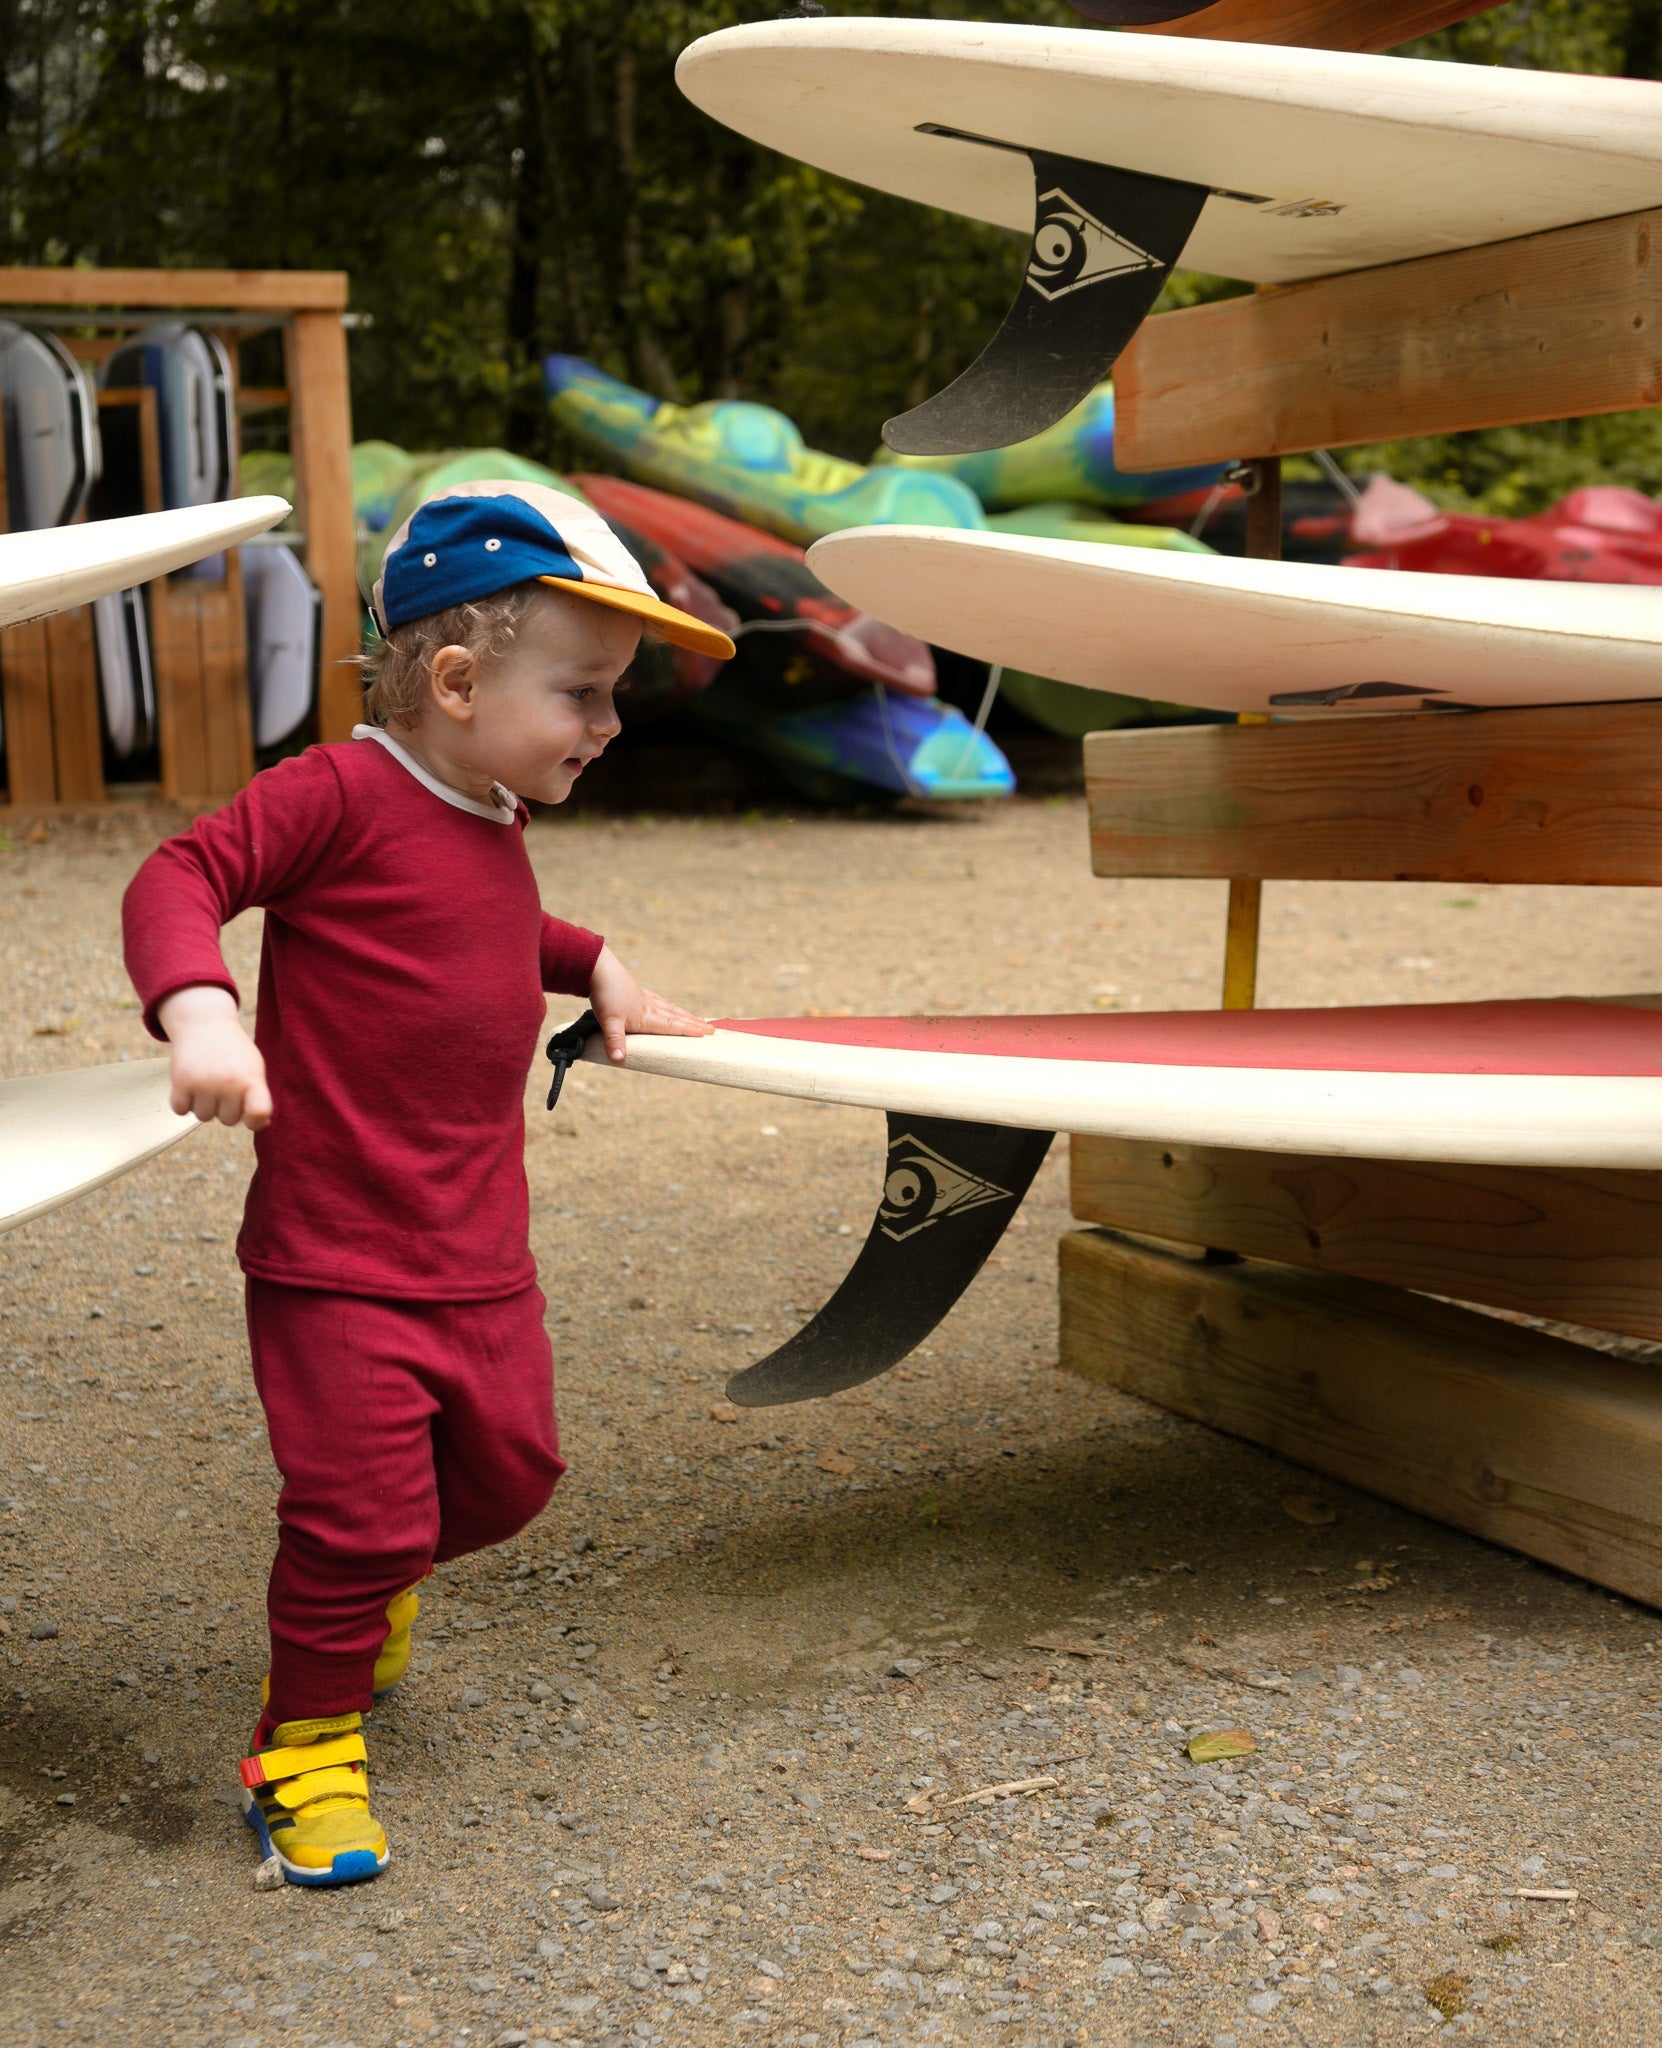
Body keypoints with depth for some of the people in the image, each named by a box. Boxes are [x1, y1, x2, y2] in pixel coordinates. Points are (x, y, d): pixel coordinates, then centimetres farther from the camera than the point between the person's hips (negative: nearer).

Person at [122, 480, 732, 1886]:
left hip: (484, 1255, 8)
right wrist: (199, 1009, -38)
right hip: (337, 1258, -8)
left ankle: (366, 1585, 46)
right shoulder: (344, 795, -16)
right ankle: (308, 1735, 20)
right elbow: (181, 879, -22)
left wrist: (594, 966, 21)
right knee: (361, 1512, -5)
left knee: (507, 1473, 16)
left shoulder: (495, 830, 11)